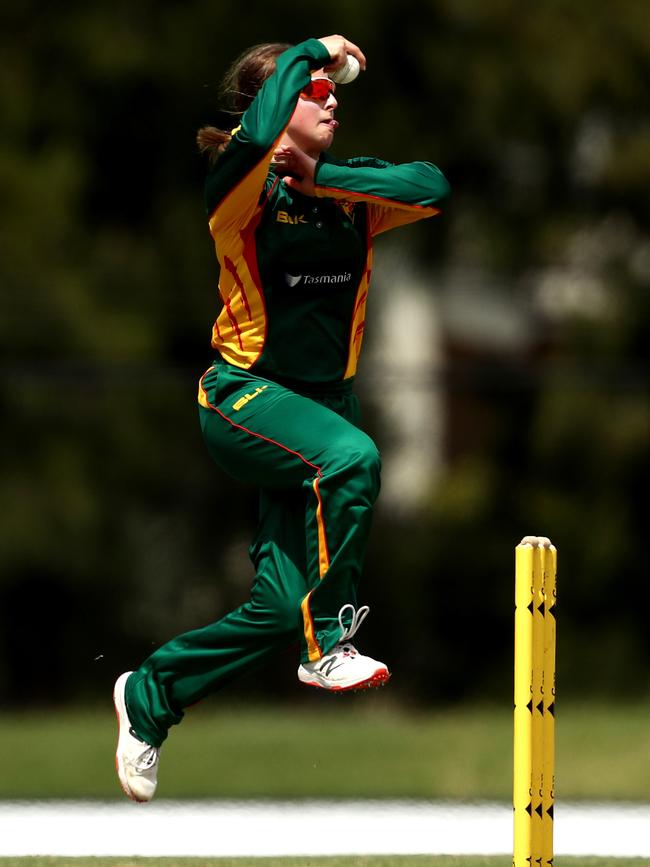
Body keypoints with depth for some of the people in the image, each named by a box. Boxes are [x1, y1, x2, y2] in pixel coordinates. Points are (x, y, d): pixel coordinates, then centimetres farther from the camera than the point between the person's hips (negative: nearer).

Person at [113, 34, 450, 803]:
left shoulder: (349, 190, 4)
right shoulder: (242, 188, -11)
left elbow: (431, 187, -15)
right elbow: (257, 136, -35)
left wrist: (319, 178, -20)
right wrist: (310, 53, -21)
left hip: (325, 400, 6)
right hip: (243, 397, -6)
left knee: (281, 606, 2)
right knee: (351, 457, -36)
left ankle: (150, 694, 23)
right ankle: (327, 645, -23)